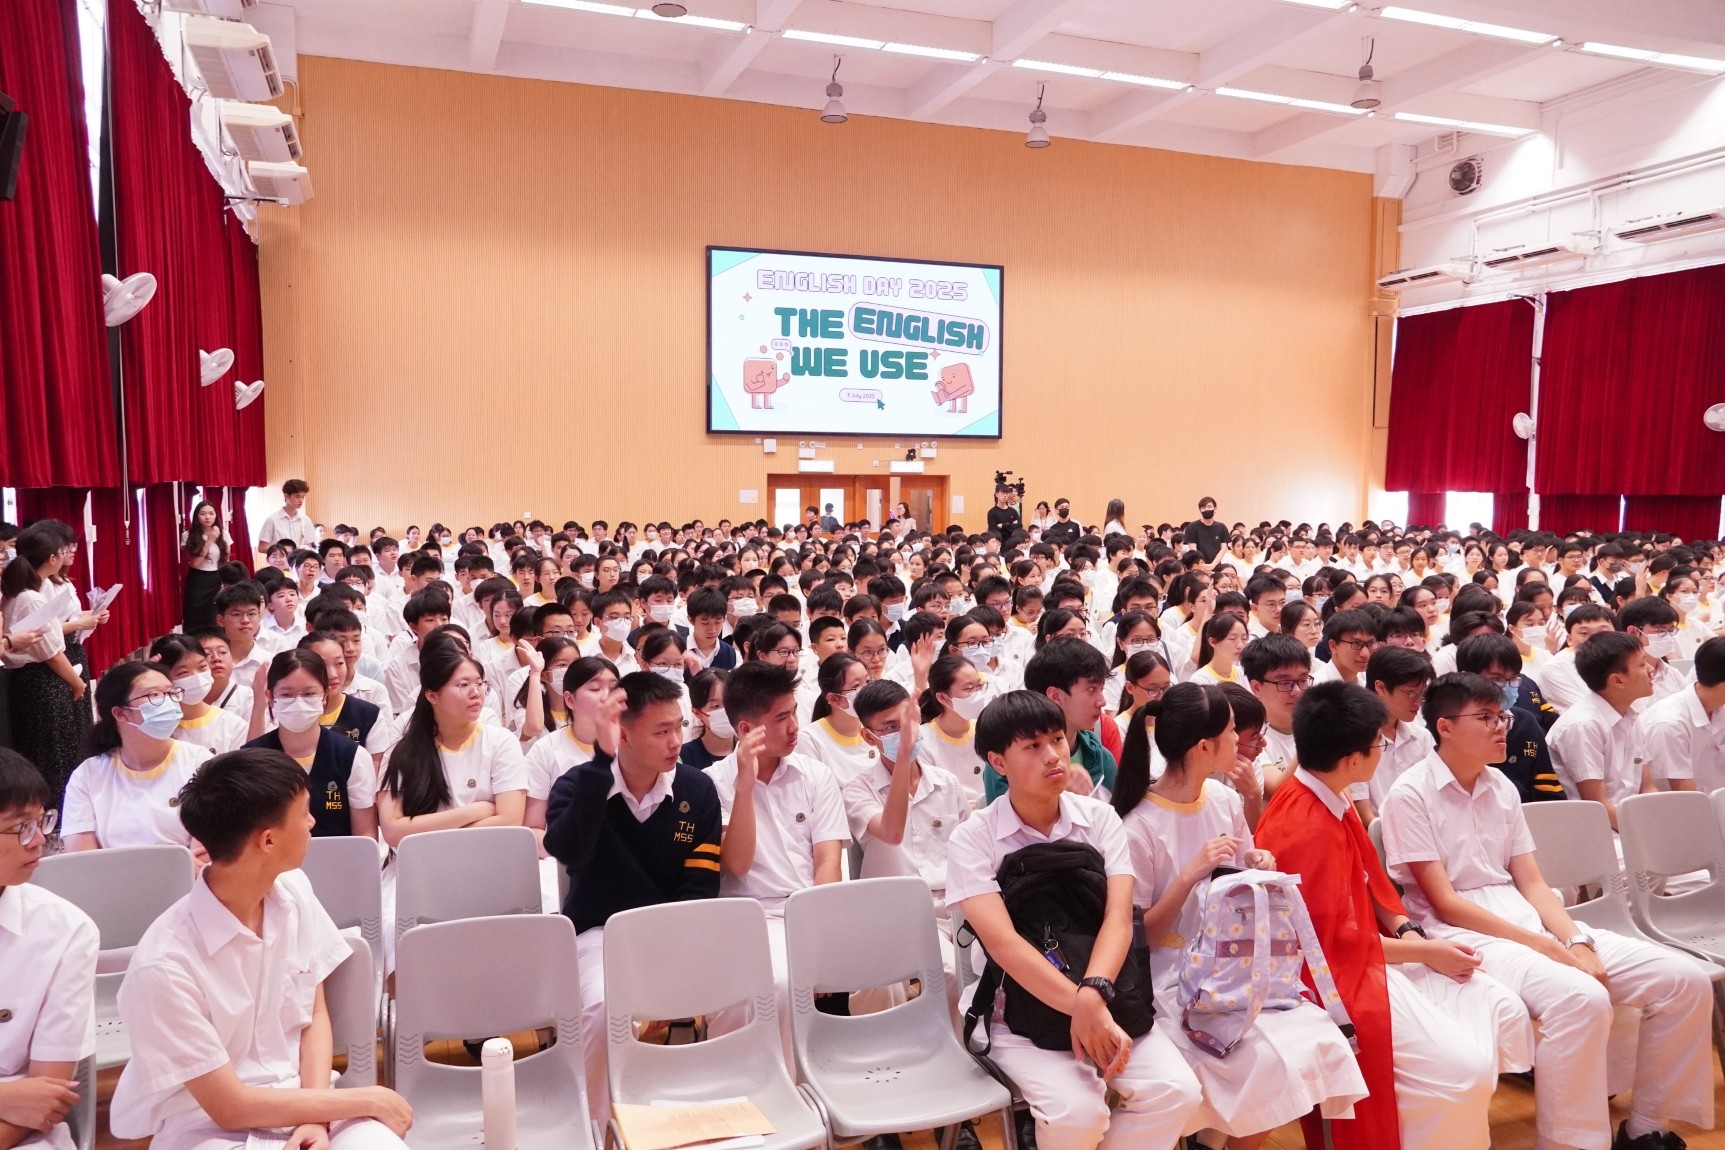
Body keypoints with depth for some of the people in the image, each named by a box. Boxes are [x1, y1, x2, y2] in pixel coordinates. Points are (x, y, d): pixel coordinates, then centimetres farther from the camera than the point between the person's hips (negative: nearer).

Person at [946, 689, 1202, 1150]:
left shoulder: (1100, 819, 0)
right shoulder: (972, 840, -9)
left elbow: (1119, 918, -13)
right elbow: (1003, 942, -21)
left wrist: (1092, 994, -33)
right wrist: (1082, 1007, -33)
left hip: (1109, 996, 3)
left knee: (1177, 1091, -19)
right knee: (1077, 1111, -27)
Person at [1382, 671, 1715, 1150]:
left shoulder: (1502, 788, 11)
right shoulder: (1410, 797, -10)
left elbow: (1532, 884, 11)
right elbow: (1446, 904, -13)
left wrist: (1576, 942, -8)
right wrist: (1547, 948, -15)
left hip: (1527, 918, 8)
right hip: (1463, 933, -8)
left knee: (1684, 980, -4)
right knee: (1582, 998, -34)